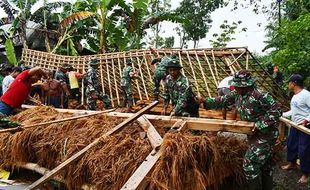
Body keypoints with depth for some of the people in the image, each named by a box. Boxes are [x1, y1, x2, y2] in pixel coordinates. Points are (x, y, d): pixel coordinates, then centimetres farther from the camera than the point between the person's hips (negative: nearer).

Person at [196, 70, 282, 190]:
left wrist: (260, 125, -27)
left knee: (250, 164, -8)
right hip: (254, 134, 9)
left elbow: (276, 111, -24)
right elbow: (223, 100, 8)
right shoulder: (237, 94, 0)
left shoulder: (260, 96, -25)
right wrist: (206, 101, -1)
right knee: (265, 164, 21)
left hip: (265, 135, -8)